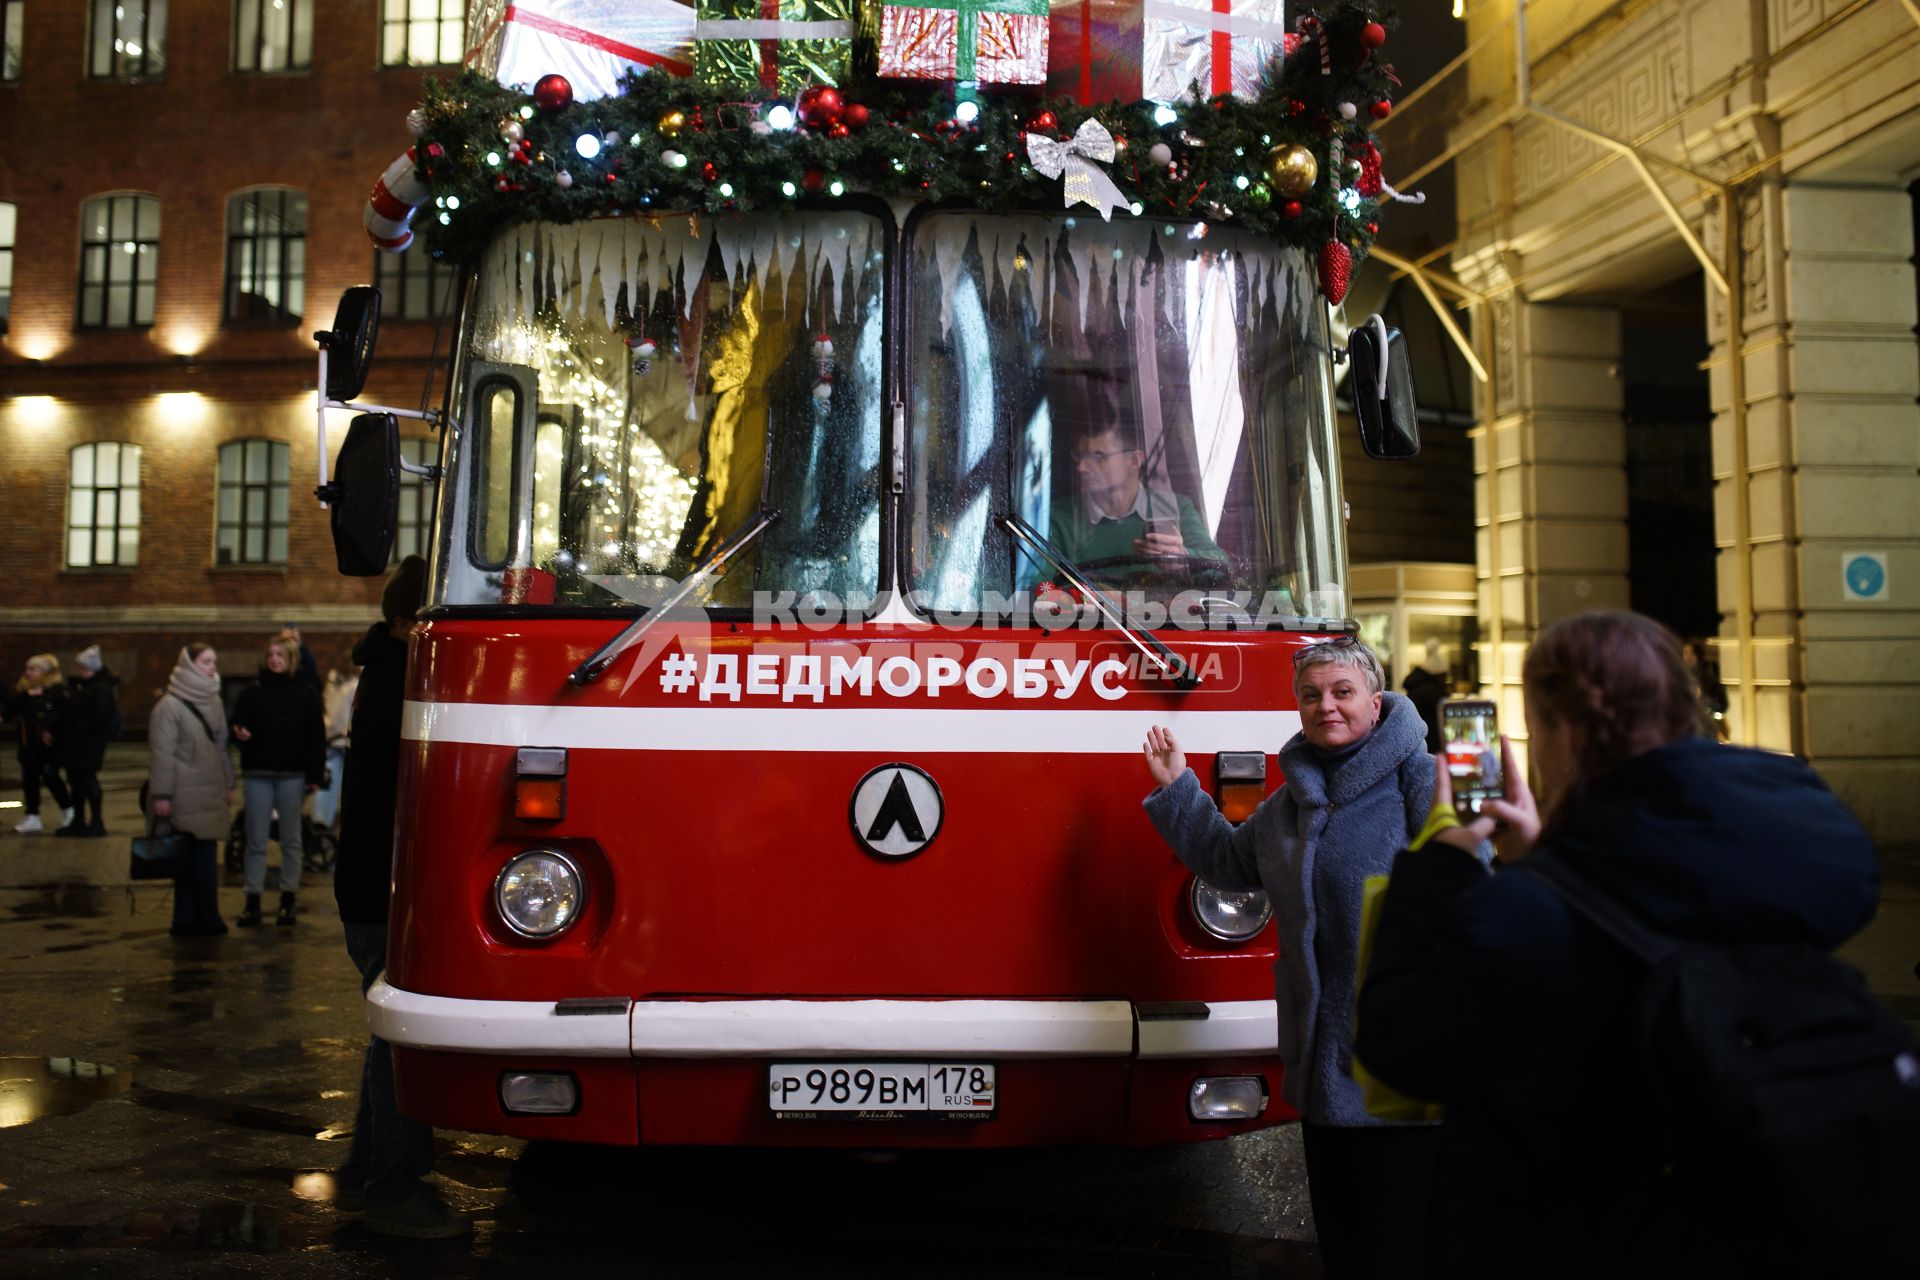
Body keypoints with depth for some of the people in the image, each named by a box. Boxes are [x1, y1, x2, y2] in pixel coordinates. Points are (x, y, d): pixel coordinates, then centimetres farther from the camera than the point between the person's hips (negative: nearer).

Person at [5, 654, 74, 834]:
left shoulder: (57, 688, -9)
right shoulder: (22, 688, 13)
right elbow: (10, 705, 2)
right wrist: (27, 695, -13)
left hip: (47, 743, -7)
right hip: (27, 743, 7)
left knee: (50, 776, -2)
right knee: (29, 779, 8)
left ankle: (67, 809, 18)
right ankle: (32, 817, 15)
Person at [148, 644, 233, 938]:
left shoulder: (213, 701, 14)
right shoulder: (169, 705, -9)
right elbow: (161, 753, -12)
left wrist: (227, 783, 14)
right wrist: (161, 795, -15)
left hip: (211, 796, 7)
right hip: (185, 799, -7)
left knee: (204, 859, 8)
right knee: (191, 859, -5)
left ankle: (191, 920, 15)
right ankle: (196, 919, 3)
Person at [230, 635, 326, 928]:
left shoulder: (306, 695, 4)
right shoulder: (252, 693, 8)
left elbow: (316, 737, 2)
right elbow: (239, 726, 6)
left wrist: (315, 775, -4)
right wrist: (240, 735, -18)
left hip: (293, 775, -1)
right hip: (258, 774, 1)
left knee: (291, 840, 5)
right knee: (256, 840, 2)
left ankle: (287, 900, 12)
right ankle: (252, 901, 7)